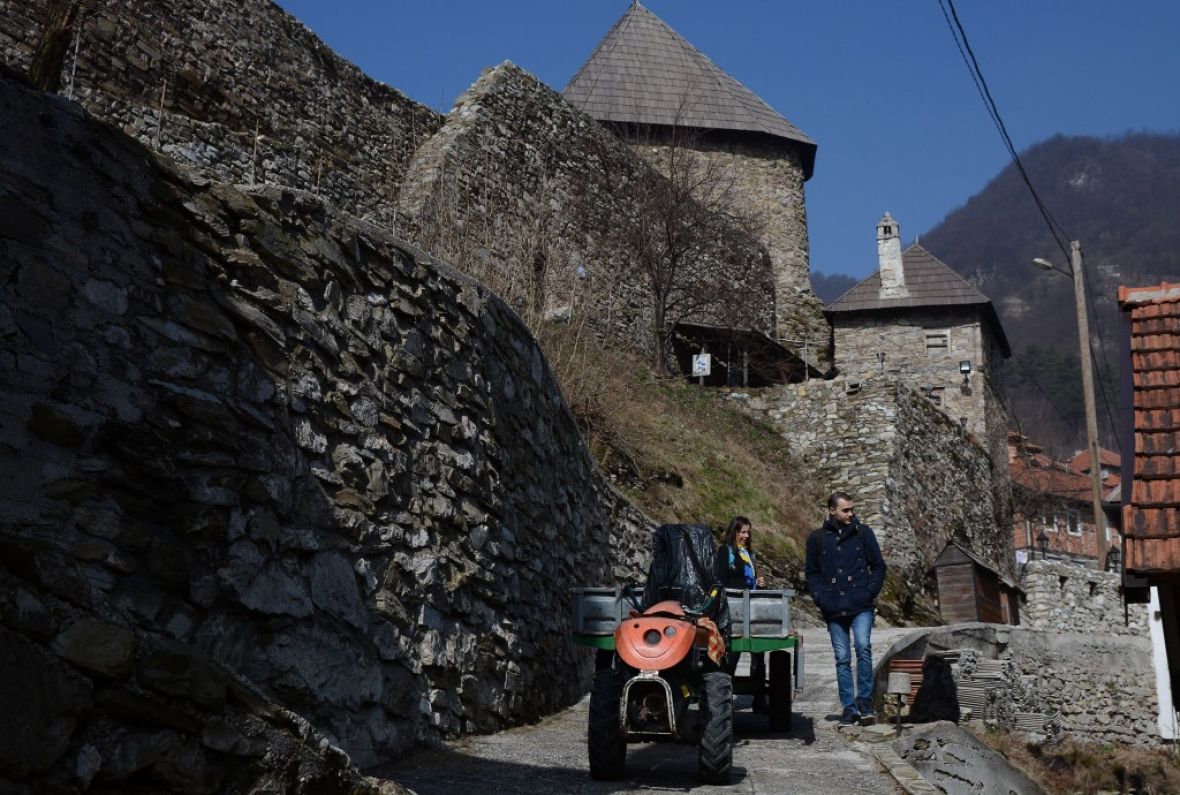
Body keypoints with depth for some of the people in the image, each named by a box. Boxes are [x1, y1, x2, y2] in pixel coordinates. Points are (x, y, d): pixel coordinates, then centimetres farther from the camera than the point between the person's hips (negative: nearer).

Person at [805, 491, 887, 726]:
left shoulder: (863, 532, 5)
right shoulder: (817, 538, 6)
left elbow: (878, 566, 8)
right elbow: (811, 572, 12)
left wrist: (870, 592, -4)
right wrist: (821, 598, -2)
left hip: (861, 607, -1)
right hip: (834, 610, 1)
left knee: (863, 648, -17)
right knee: (842, 659, 5)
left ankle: (865, 702, -6)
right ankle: (849, 708, 13)